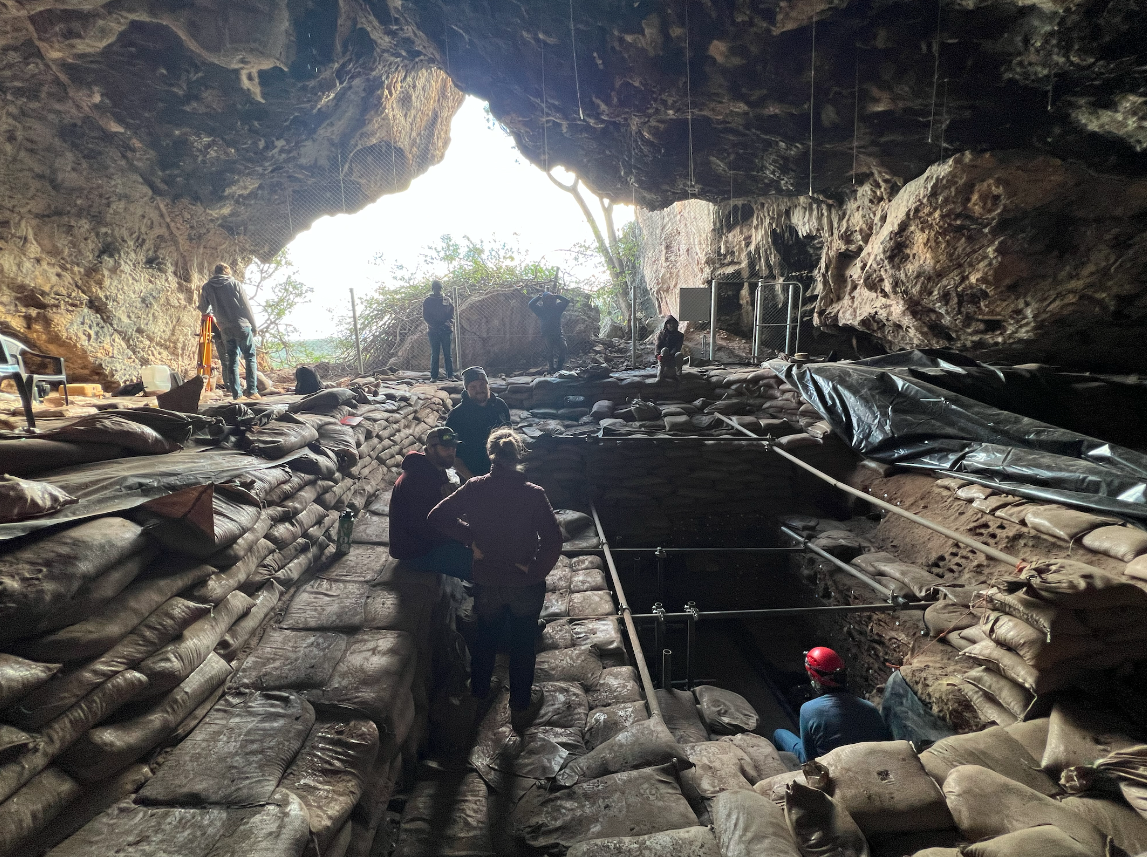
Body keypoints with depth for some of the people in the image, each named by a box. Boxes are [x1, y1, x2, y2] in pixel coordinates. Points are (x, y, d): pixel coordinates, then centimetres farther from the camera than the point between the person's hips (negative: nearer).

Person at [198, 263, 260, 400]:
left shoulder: (207, 287, 8)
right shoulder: (234, 283, 0)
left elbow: (203, 309, 12)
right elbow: (246, 306, -2)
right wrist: (254, 326, 5)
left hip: (226, 329, 3)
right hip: (242, 326, -3)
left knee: (231, 361, 7)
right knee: (250, 358, 2)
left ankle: (236, 394, 3)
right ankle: (252, 391, -7)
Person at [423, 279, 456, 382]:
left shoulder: (447, 300, 12)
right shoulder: (427, 301, 7)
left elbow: (451, 313, 9)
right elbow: (425, 316, 1)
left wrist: (448, 323, -11)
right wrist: (435, 325, -12)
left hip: (446, 330, 1)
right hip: (433, 331, -1)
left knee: (448, 354, -1)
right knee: (434, 354, 0)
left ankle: (450, 375, 0)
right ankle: (433, 376, 3)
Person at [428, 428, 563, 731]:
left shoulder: (475, 488, -13)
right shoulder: (533, 494, -20)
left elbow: (437, 516, -9)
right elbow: (553, 539, -23)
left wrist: (472, 538, -4)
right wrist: (536, 570, -9)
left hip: (487, 583, 2)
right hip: (525, 585, -2)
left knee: (486, 637, 27)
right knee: (523, 644, 18)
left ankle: (479, 688, 50)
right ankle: (521, 706, 34)